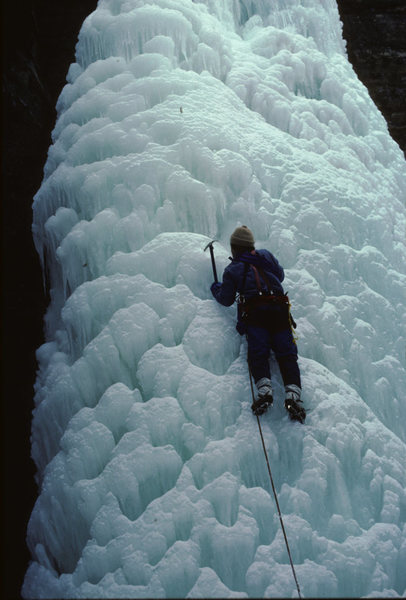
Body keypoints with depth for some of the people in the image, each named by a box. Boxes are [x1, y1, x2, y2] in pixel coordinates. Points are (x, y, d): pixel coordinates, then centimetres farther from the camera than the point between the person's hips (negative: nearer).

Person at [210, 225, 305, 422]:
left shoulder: (232, 269, 13)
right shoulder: (266, 255, 21)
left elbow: (226, 300, 16)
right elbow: (280, 275, 35)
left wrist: (216, 289, 37)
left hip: (255, 312, -2)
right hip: (280, 310, 2)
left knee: (258, 354, -9)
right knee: (287, 355, -5)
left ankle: (264, 391, -33)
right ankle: (293, 396, -22)